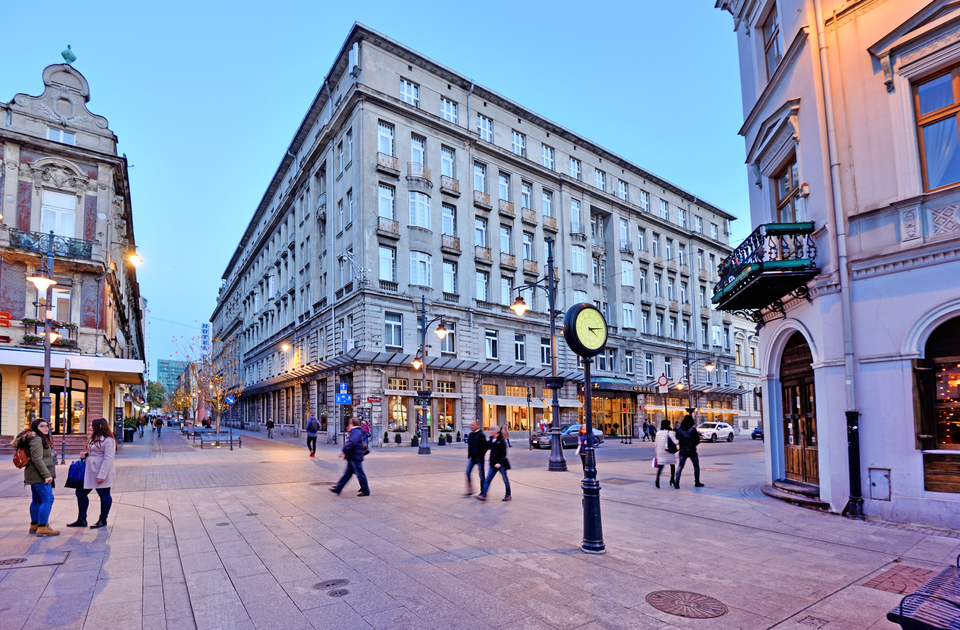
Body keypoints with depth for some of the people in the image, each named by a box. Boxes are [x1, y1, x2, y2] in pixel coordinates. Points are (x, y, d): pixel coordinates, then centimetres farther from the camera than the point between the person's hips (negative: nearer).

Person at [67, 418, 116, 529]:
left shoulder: (108, 440, -17)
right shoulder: (93, 438, 15)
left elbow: (108, 459, -21)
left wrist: (101, 475, -24)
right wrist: (86, 455, 4)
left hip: (102, 473, -10)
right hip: (89, 471, 10)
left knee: (104, 496, 4)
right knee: (81, 493, 12)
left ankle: (103, 520, 18)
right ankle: (82, 520, 25)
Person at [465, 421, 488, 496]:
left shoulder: (481, 435, -12)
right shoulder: (470, 435, 11)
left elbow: (487, 445, -15)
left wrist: (481, 453, -15)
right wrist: (469, 454, 14)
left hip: (479, 457, -7)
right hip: (472, 457, 7)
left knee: (481, 474, 2)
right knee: (468, 472, 1)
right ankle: (470, 490, 10)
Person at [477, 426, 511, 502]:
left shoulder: (501, 440, -12)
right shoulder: (491, 439, 8)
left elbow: (504, 453, -15)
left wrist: (499, 462, -23)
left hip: (501, 464, -7)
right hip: (493, 463, 7)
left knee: (505, 479, 5)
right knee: (487, 479, 0)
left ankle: (508, 496, 17)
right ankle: (483, 495, -1)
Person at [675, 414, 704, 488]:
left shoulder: (679, 430, -2)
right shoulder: (693, 429, -11)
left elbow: (677, 439, 3)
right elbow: (697, 441, -4)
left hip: (682, 451, 2)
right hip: (692, 451, -2)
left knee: (680, 466, 4)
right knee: (696, 466, 16)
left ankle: (677, 482, -9)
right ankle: (697, 482, 20)